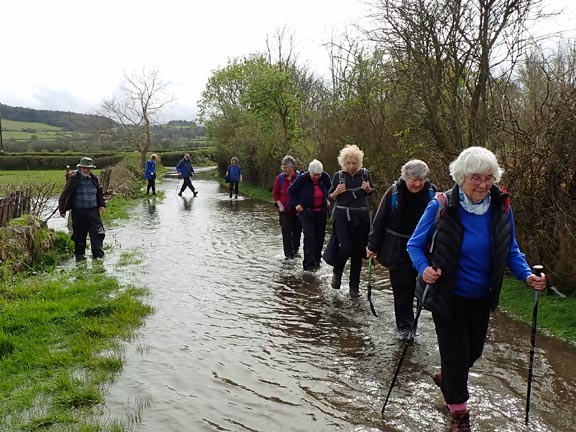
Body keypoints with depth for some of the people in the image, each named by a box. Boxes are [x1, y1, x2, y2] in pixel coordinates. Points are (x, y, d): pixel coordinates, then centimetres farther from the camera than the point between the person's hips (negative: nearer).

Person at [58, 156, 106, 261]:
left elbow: (100, 192, 20)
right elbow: (65, 194, -2)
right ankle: (79, 254, 20)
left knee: (97, 232, -5)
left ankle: (98, 253, -1)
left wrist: (102, 205, 9)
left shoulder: (94, 179, 7)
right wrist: (62, 210, -2)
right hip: (79, 211, -3)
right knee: (79, 235, 7)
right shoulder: (73, 179, -6)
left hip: (93, 210, 3)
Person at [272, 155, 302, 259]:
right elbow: (275, 193, 8)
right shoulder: (280, 178, 0)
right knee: (286, 232, -5)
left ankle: (295, 250, 30)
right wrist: (280, 205, -2)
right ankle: (289, 254, 0)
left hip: (297, 210, -1)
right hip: (284, 210, 1)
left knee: (297, 231, 9)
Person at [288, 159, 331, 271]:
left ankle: (317, 260, 21)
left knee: (320, 236, 8)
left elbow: (329, 188, 17)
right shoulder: (302, 178, -16)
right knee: (309, 236, -13)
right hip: (306, 212, -4)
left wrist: (327, 200, 9)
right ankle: (308, 264, -14)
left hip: (321, 212, 4)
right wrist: (297, 204, -7)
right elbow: (291, 191, -3)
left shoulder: (325, 177, -6)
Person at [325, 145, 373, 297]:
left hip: (361, 217, 2)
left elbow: (371, 192, 17)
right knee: (345, 247, -17)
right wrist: (336, 192, -13)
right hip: (342, 216, -2)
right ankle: (337, 272, 14)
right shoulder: (338, 176, 1)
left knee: (358, 251, 4)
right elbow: (331, 197, 9)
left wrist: (367, 189, -6)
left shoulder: (364, 174, 3)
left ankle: (354, 286, 17)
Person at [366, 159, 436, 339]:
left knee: (415, 285, 6)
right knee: (402, 287, 4)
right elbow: (379, 221, -3)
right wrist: (372, 246, 0)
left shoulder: (431, 192, -6)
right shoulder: (394, 192, -9)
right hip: (397, 249, -1)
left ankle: (406, 324, 25)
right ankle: (404, 325, 17)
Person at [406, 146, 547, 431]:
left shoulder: (501, 207, -9)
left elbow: (511, 251, 2)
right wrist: (424, 269, -30)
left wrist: (527, 275, -15)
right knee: (457, 352, 4)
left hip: (481, 297, 5)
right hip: (448, 296, -5)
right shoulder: (441, 207, -20)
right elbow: (415, 245, -11)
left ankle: (445, 376, 54)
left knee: (473, 350, 21)